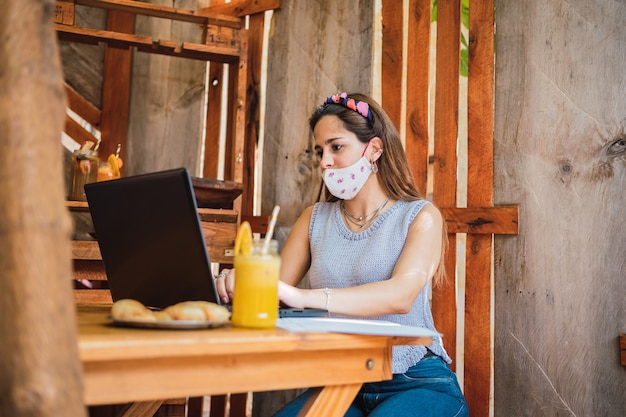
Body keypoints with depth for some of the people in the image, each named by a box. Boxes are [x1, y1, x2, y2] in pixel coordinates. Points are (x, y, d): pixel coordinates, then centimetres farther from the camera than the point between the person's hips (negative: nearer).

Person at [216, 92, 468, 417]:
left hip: (418, 385, -3)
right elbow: (275, 290, 4)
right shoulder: (316, 219, 11)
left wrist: (304, 297, -33)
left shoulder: (420, 216, -3)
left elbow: (401, 295, -20)